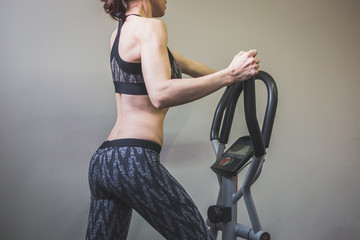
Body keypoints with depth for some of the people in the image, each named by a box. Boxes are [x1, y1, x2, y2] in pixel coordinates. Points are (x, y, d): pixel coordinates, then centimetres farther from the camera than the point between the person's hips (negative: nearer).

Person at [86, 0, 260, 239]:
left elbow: (179, 62, 32)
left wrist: (226, 74, 43)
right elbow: (161, 94, -22)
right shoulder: (149, 26, -6)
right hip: (134, 160, -9)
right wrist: (230, 75, -16)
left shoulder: (120, 32, 21)